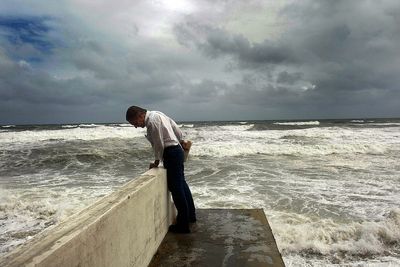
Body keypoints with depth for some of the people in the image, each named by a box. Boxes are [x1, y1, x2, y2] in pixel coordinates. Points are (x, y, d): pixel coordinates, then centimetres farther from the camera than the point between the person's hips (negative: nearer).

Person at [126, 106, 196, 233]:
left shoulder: (152, 121, -18)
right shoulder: (157, 114, 10)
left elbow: (159, 144, -16)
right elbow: (175, 126, 17)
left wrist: (157, 161, -3)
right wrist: (181, 140, 30)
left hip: (171, 153, -10)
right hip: (177, 149, 10)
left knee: (176, 187, -4)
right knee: (181, 183, 19)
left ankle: (183, 225, 5)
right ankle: (190, 215, 34)